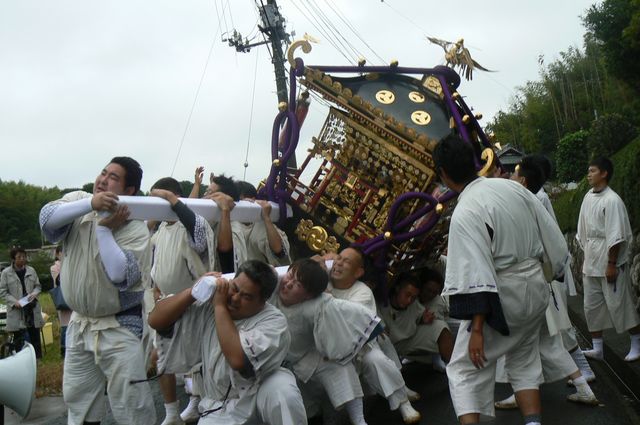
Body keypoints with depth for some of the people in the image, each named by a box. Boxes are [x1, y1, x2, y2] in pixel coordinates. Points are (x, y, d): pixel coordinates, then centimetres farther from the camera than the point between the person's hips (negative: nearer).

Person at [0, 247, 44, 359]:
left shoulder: (31, 270, 3)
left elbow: (38, 286, 12)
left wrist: (34, 293, -10)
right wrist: (14, 301, -16)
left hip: (32, 309, 3)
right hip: (16, 310, -3)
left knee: (35, 335, 9)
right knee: (18, 337, 4)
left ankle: (38, 359, 20)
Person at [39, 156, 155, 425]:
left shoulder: (136, 229, -15)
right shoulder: (78, 200, -1)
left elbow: (120, 275, -28)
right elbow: (47, 219, -20)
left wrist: (104, 228, -22)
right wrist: (90, 204, -30)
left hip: (119, 327, -5)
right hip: (79, 323, 5)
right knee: (77, 399, 19)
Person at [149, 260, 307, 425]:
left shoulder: (273, 320, -18)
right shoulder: (209, 305, -5)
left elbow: (238, 360, -33)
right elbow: (156, 320, -5)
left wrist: (220, 306, -25)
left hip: (261, 393, -2)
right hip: (220, 407, 3)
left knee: (283, 389, -35)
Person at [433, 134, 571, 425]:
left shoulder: (464, 213, -20)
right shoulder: (512, 187, 0)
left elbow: (476, 276, -24)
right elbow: (551, 234, 7)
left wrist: (476, 328, -21)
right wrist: (557, 267, 23)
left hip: (500, 297, -7)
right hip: (535, 288, 7)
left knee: (464, 369, 4)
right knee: (524, 361, 23)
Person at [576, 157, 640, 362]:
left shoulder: (612, 200, -16)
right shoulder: (588, 197, 6)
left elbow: (616, 236, -17)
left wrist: (611, 264, -17)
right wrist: (585, 258, 15)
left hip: (610, 262, -7)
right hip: (591, 262, 7)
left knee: (620, 304, 2)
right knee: (592, 306, 10)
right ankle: (597, 349, 21)